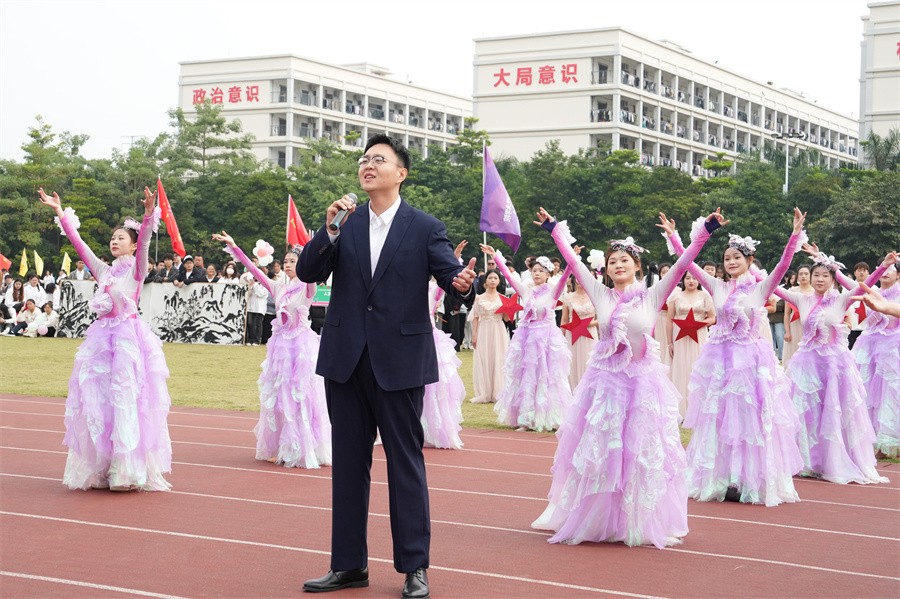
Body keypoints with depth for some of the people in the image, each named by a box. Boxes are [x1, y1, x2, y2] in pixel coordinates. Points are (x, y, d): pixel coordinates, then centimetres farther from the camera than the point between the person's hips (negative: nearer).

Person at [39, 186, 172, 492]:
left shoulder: (136, 270, 2)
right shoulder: (103, 270, 15)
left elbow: (144, 243, -15)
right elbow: (78, 243, 13)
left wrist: (149, 215, -31)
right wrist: (60, 212, 8)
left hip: (128, 335, -6)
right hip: (102, 335, 6)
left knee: (125, 398, -9)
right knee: (95, 399, 3)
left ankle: (127, 468, -3)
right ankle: (99, 466, 10)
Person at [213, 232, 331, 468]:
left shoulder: (307, 288, -4)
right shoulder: (277, 288, 9)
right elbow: (253, 269, 8)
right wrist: (233, 246, 3)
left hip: (301, 344, -5)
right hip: (280, 343, 5)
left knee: (301, 396, -5)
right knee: (277, 397, 7)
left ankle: (303, 450, 1)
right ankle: (280, 449, 15)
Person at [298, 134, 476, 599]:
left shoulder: (425, 228, -1)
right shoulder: (344, 222, 8)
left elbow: (451, 276, -10)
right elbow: (308, 272, -1)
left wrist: (462, 283, -33)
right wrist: (330, 231, -16)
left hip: (399, 361, -4)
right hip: (346, 359, 4)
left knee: (406, 463, 2)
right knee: (348, 462, 11)